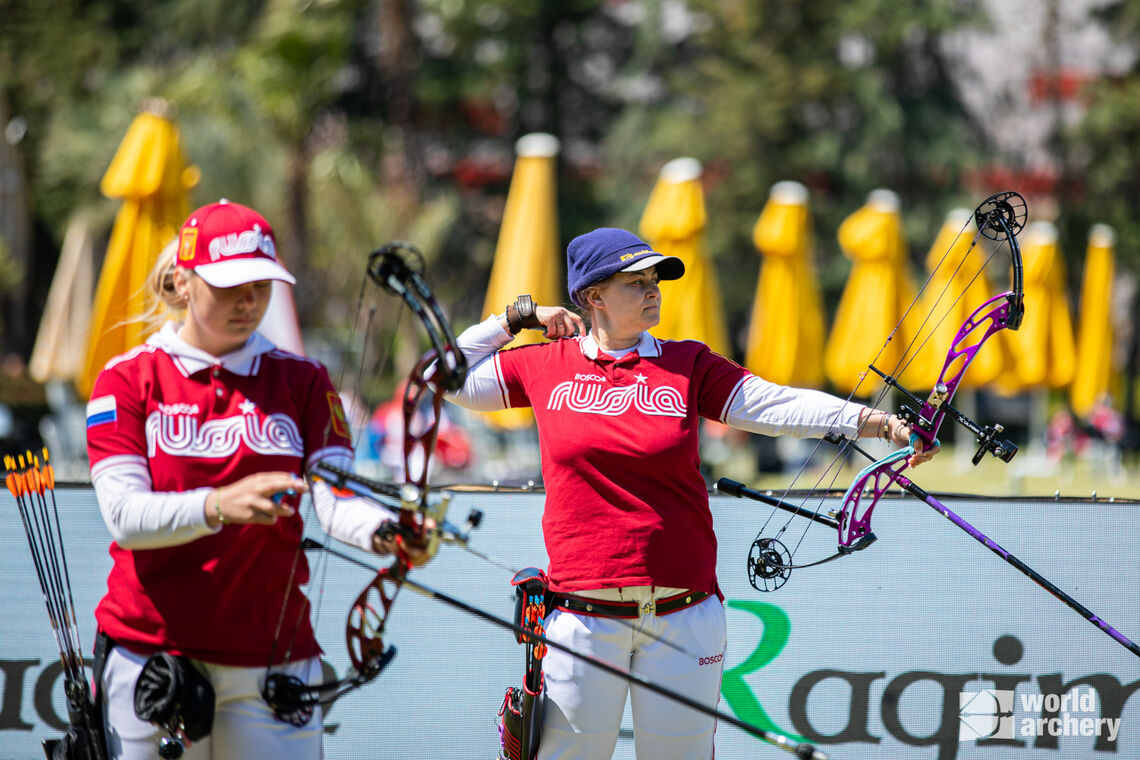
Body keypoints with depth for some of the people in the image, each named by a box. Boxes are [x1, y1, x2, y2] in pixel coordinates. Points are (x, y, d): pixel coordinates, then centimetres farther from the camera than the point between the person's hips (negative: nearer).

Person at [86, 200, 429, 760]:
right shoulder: (129, 379, 1)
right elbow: (124, 514, -13)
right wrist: (218, 506, -32)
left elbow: (334, 498, -9)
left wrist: (384, 532, -33)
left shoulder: (302, 382, 7)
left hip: (271, 662, 1)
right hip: (150, 647, -1)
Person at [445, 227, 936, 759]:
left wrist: (878, 423, -16)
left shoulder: (688, 366, 6)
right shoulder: (545, 367, 5)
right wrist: (517, 317, 11)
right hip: (582, 616, -1)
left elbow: (775, 405, -5)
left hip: (683, 618, 1)